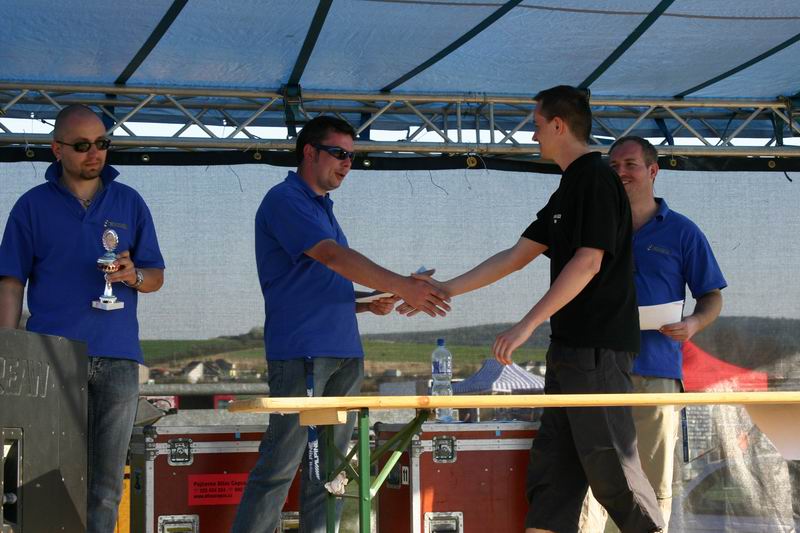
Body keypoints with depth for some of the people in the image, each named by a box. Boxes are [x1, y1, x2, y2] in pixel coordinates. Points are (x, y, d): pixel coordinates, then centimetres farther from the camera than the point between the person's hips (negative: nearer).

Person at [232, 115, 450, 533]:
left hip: (343, 354, 9)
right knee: (279, 467, -10)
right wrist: (403, 287, -21)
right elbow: (333, 256, -18)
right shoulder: (285, 200, -5)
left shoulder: (323, 208, 23)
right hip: (301, 353, -9)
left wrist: (368, 305, 9)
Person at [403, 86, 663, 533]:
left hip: (598, 349, -10)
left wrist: (529, 324, -19)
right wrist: (445, 290, 21)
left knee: (610, 466, -9)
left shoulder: (596, 178, -10)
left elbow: (588, 262, -18)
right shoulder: (570, 187, 20)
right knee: (551, 469, 7)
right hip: (571, 346, 10)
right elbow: (517, 256, 23)